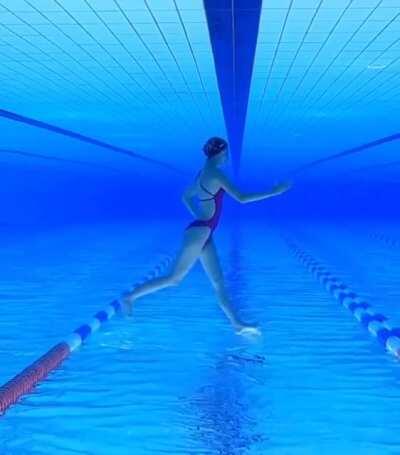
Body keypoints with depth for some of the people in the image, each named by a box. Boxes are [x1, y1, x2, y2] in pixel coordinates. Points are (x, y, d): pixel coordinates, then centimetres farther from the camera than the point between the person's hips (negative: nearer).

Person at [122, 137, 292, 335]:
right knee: (174, 278, -4)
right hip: (200, 232, -10)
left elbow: (186, 197, 27)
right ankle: (130, 296, 6)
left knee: (218, 282, 7)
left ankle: (237, 324, 8)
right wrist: (273, 192, -13)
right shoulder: (215, 173, -13)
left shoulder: (203, 173, 15)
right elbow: (241, 198, -18)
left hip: (203, 232, 10)